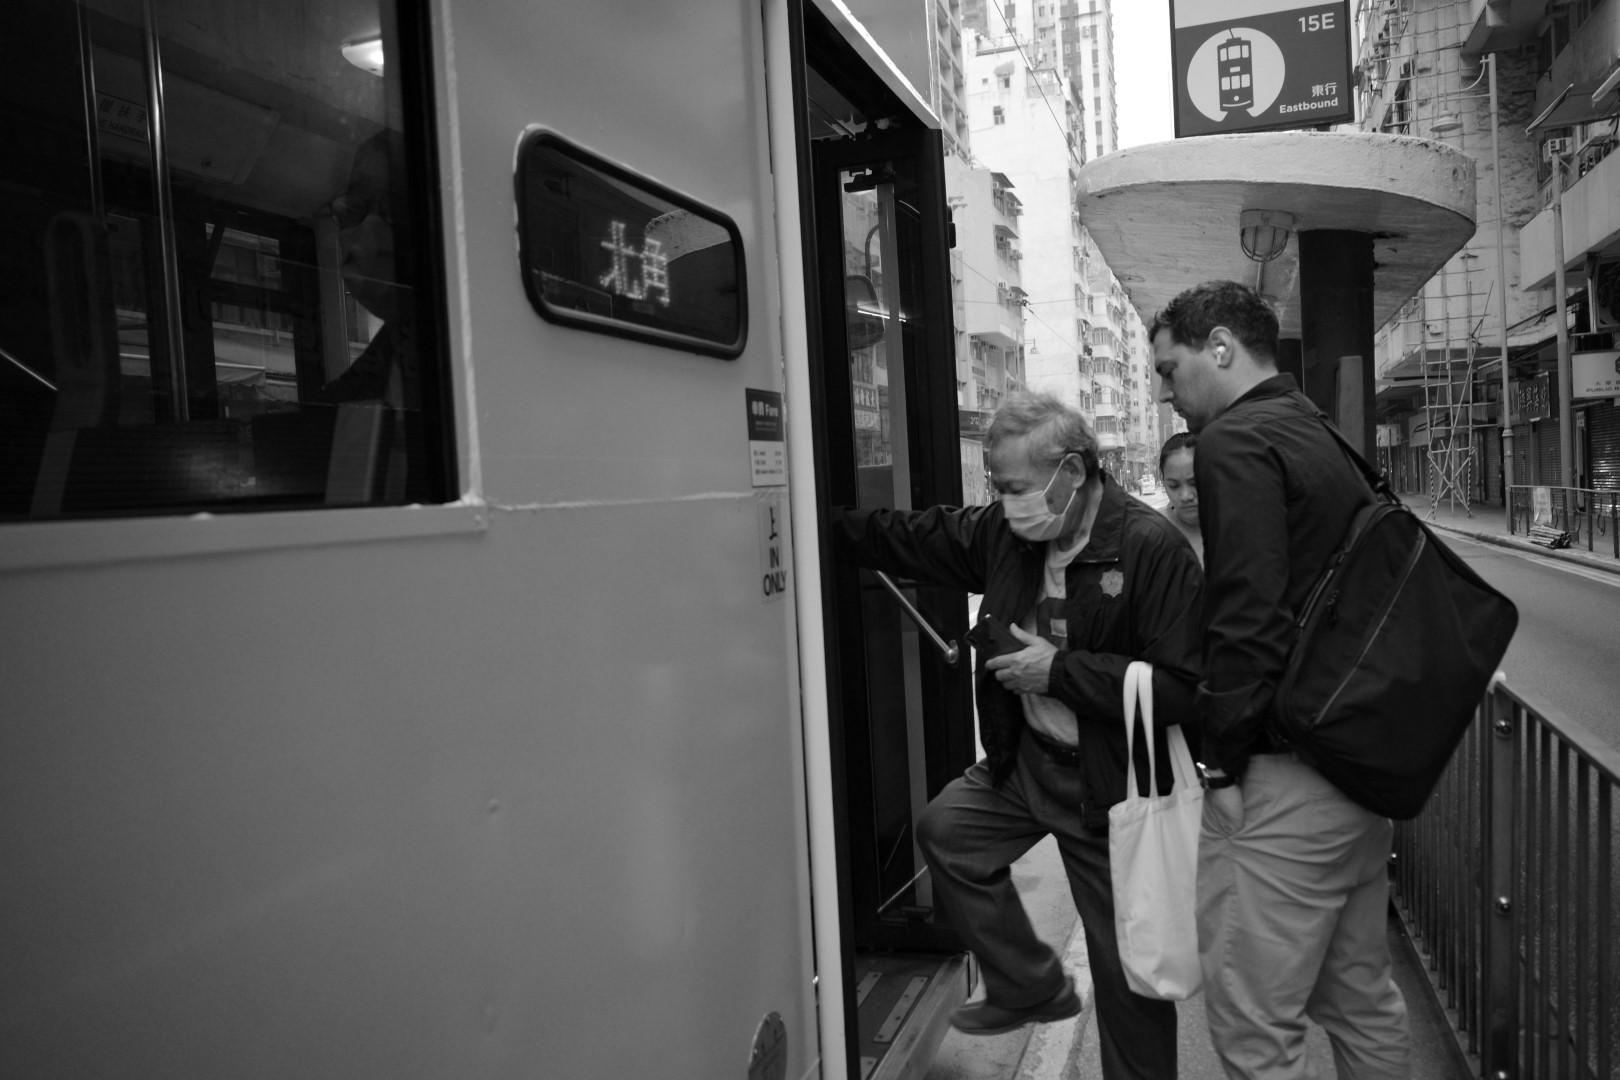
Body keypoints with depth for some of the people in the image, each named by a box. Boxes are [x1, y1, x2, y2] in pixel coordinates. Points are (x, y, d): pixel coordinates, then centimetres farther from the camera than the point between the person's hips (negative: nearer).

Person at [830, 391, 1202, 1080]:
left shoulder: (1153, 548, -23)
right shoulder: (1001, 532, -3)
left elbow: (1179, 687, -26)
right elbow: (909, 538, 9)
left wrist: (1060, 671, -25)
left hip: (1110, 781, -6)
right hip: (1025, 758, 7)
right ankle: (1031, 988, 25)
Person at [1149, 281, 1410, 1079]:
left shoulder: (1236, 443, -14)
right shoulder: (1324, 438, 14)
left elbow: (1246, 621, -22)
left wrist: (1223, 757, -12)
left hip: (1282, 781, -10)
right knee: (1362, 998, 22)